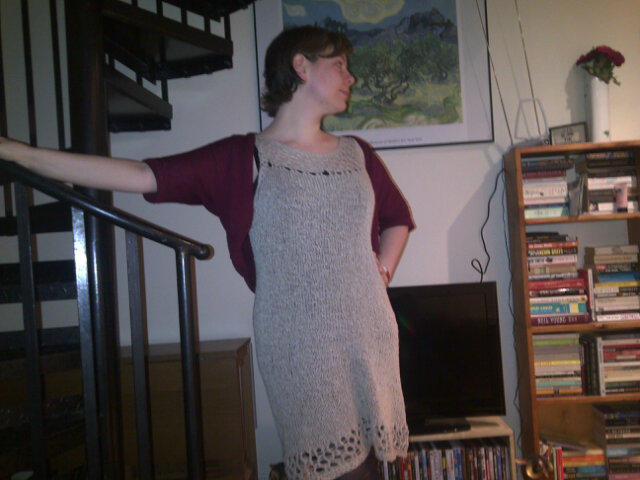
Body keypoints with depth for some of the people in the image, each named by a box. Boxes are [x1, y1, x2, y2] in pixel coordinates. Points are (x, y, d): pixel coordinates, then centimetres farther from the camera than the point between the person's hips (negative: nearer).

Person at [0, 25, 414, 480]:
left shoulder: (357, 155, 12)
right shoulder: (242, 159, -2)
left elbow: (398, 218, 27)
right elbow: (140, 175, -9)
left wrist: (382, 273, 9)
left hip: (369, 335, 4)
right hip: (297, 345, -4)